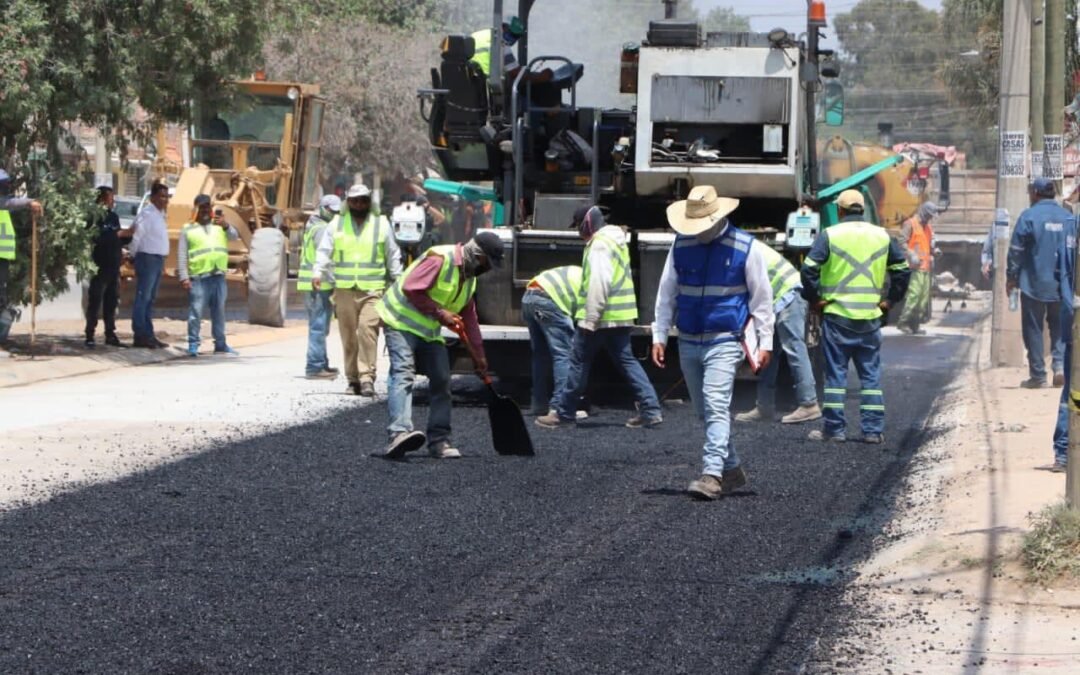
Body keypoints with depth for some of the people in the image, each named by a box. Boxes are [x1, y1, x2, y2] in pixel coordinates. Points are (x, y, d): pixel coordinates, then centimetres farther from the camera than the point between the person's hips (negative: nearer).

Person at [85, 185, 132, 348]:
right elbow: (97, 238, -22)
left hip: (114, 266, 8)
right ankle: (90, 336, -4)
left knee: (111, 301, 10)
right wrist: (118, 234, -19)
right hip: (100, 266, -8)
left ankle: (110, 335, 14)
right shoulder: (95, 217, -10)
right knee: (95, 301, -6)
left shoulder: (114, 217, 15)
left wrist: (127, 235, 3)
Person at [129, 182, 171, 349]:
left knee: (150, 298, 13)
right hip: (147, 258, -9)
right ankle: (140, 335, -5)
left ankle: (148, 335, 19)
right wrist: (133, 254, -6)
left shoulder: (160, 215, 14)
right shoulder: (147, 214, -14)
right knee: (143, 297, -6)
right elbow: (136, 234, -17)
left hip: (158, 260, 9)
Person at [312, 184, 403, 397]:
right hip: (344, 289, 2)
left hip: (373, 289, -2)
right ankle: (353, 379, 12)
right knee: (348, 335, 3)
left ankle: (367, 377, -19)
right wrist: (318, 273, -10)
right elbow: (324, 251, 6)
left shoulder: (381, 224, 9)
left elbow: (393, 256, 14)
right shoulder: (336, 224, 10)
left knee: (368, 328, -18)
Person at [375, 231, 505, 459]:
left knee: (441, 380, 3)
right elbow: (411, 288, -25)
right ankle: (399, 432, -39)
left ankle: (438, 439, 7)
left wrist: (479, 354, 19)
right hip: (401, 322, -9)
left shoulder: (469, 276, 12)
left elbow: (469, 316, 19)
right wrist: (440, 313, -21)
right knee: (403, 374, -24)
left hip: (429, 330, 9)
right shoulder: (440, 259, -19)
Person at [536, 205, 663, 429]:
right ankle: (650, 409, -1)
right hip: (621, 316, 9)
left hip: (601, 317, -9)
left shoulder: (599, 245, -15)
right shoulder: (616, 241, 17)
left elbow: (599, 284, -24)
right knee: (626, 360, 8)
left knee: (579, 363, 1)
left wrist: (590, 319, -24)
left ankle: (564, 413, 8)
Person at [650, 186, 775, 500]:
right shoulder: (681, 246, 5)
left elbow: (761, 297, 1)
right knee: (705, 412, 11)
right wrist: (660, 336, 9)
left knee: (716, 406, -18)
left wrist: (765, 342, 0)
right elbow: (667, 293, 12)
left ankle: (712, 474, -24)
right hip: (688, 342, 5)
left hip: (724, 341, -5)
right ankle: (732, 469, 24)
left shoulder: (746, 248, -4)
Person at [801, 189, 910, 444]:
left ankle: (834, 429, 6)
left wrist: (814, 299, -1)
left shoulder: (829, 235, -5)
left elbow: (809, 268, -12)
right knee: (871, 374, 9)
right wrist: (890, 299, 15)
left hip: (837, 315, -3)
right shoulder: (882, 236, 6)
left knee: (835, 373, 4)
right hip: (870, 317, 3)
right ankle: (873, 430, 8)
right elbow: (902, 268, 10)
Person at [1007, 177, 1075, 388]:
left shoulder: (1029, 216, -9)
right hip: (1062, 284, 3)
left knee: (1033, 328, 5)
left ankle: (1037, 375, 5)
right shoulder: (1068, 217, 3)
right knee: (1060, 327, 14)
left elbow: (1016, 250, -9)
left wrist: (1011, 276, 1)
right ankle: (1060, 364, -6)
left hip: (1034, 283, -3)